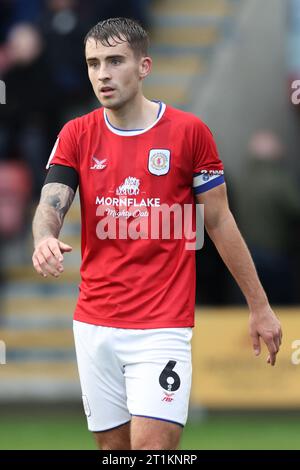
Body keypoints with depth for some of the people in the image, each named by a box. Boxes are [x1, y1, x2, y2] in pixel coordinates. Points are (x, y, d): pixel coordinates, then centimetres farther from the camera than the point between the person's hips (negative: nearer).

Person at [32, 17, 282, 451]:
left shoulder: (188, 131, -3)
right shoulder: (77, 135, 5)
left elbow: (220, 223, 3)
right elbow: (50, 204, -7)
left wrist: (259, 306, 5)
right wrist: (45, 238, -31)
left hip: (162, 326, -4)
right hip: (94, 324, 4)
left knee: (153, 447, -15)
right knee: (113, 445, 9)